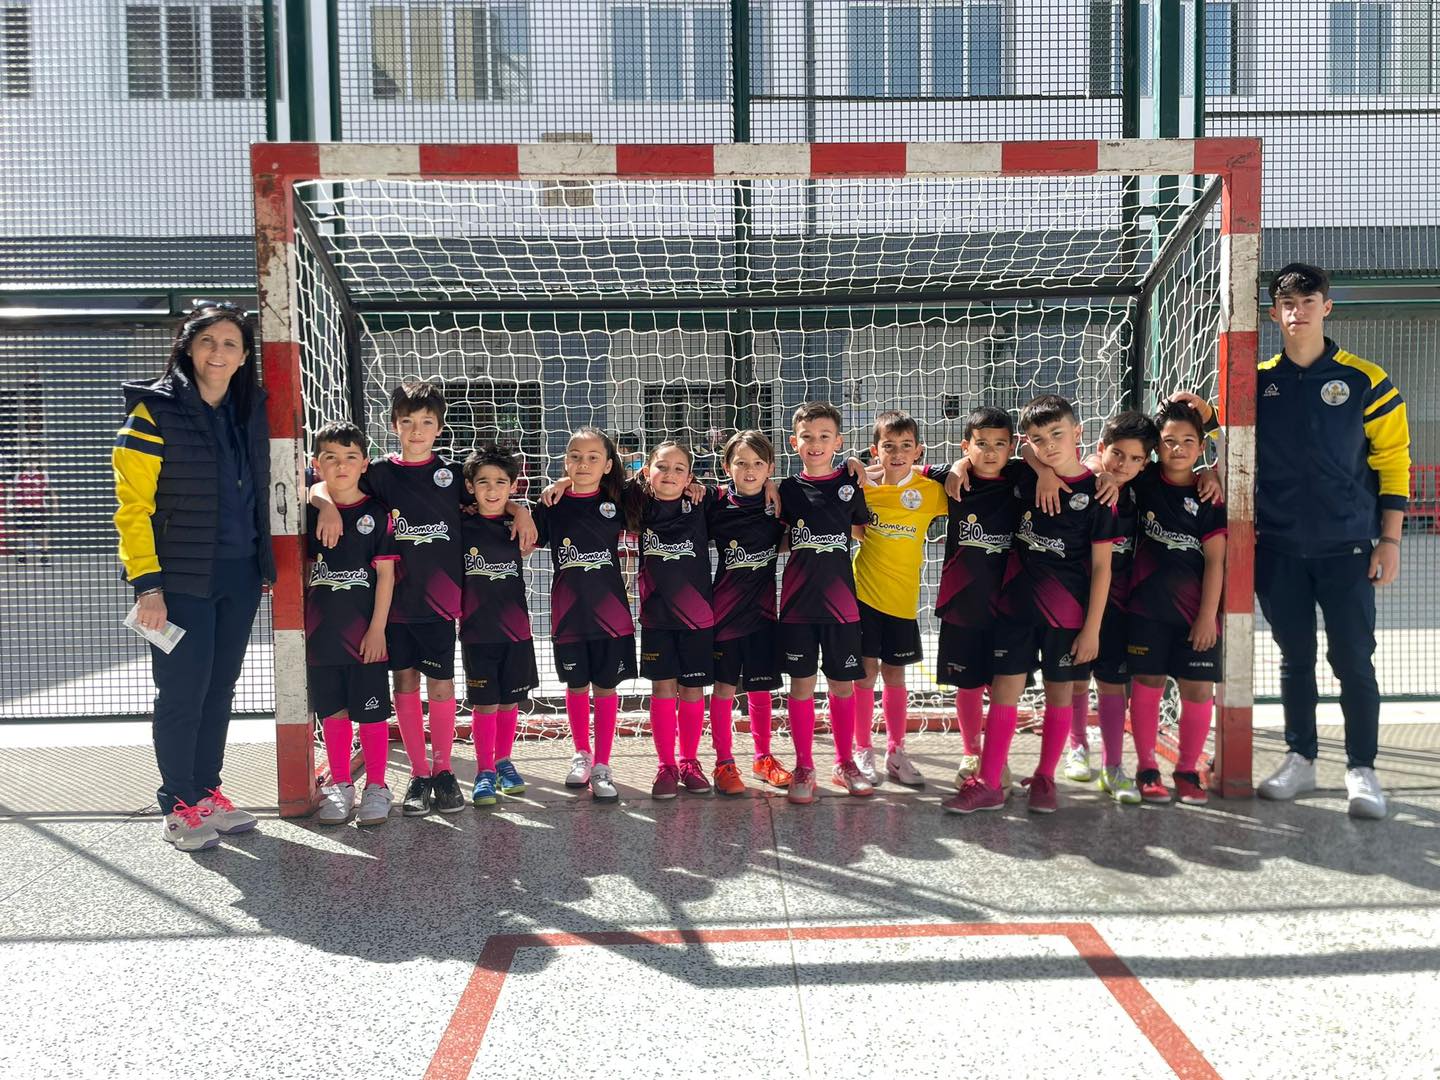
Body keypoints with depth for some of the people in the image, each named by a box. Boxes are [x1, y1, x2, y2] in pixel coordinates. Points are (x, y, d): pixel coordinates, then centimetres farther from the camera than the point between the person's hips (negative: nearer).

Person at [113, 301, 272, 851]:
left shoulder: (250, 413, 10)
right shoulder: (155, 411, -9)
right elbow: (133, 505, -11)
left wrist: (266, 565, 14)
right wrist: (147, 583, -16)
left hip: (239, 577, 6)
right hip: (182, 579, -6)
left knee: (219, 688, 13)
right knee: (183, 691, 0)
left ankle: (207, 791, 27)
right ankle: (178, 805, 15)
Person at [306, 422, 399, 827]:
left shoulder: (376, 513, -5)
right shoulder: (310, 513, 6)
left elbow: (385, 573, -7)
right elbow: (304, 570, 13)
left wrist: (377, 628, -11)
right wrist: (304, 622, 7)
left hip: (364, 631, -4)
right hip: (322, 630, 4)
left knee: (370, 711, 2)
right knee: (332, 710, 11)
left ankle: (376, 786, 14)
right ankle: (340, 784, 24)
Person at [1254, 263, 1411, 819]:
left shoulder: (1364, 380, 0)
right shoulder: (1257, 382, 6)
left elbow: (1393, 462, 1)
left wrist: (1389, 541, -3)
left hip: (1347, 547, -2)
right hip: (1278, 549, 2)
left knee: (1353, 661, 0)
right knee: (1295, 659, 11)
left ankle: (1361, 769, 11)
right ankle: (1300, 759, 22)